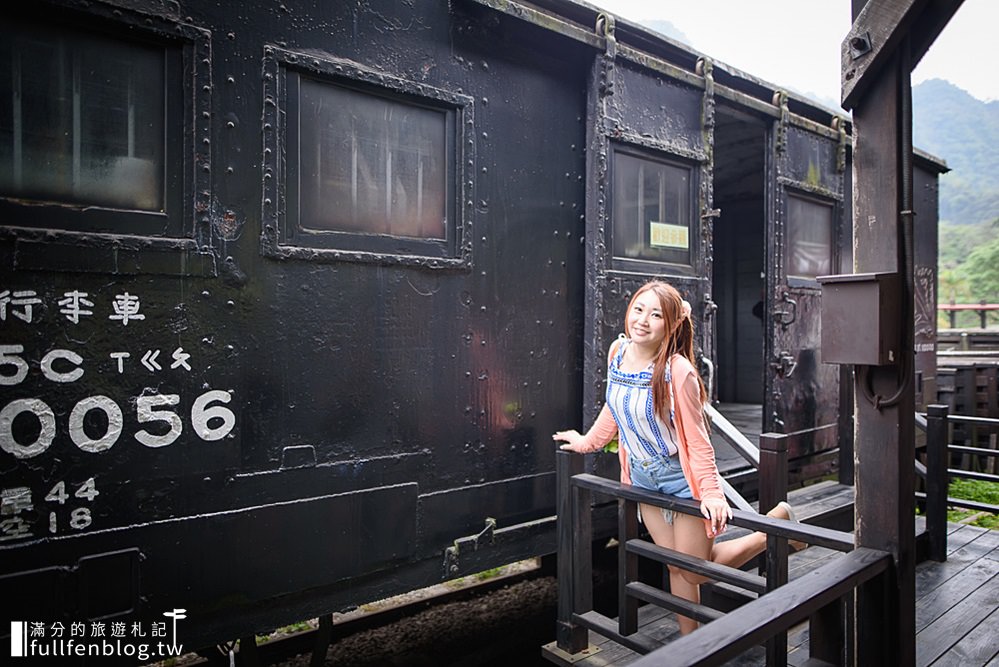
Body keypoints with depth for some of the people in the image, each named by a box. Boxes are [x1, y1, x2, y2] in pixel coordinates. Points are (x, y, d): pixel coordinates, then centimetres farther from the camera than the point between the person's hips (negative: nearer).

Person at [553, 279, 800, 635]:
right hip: (644, 476, 6)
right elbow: (614, 407, 10)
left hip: (682, 477, -5)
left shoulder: (678, 371, -25)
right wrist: (587, 441, 19)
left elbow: (697, 439, -18)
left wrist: (712, 493, -24)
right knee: (676, 566, 13)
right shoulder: (618, 351, -7)